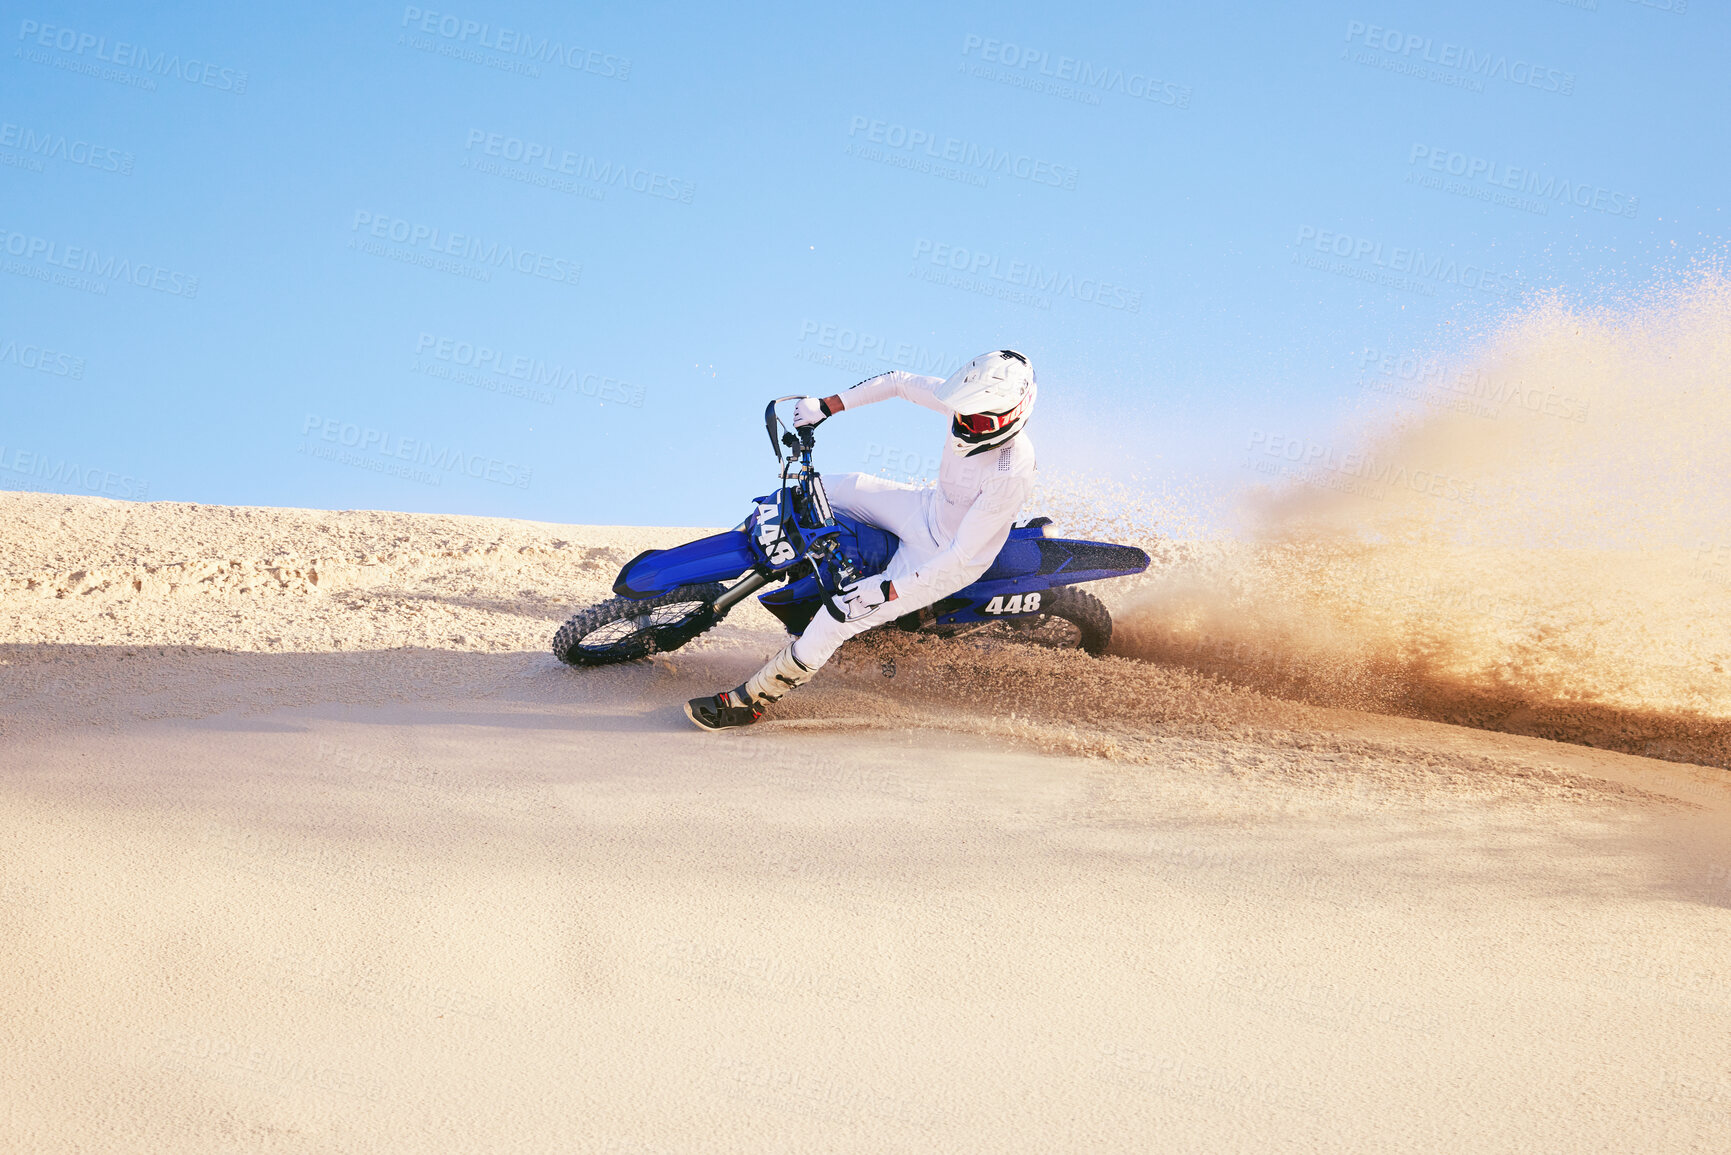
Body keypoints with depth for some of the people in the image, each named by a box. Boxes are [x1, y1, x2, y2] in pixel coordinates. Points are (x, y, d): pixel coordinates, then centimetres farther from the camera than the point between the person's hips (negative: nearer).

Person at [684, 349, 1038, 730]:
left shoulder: (1011, 473, -38)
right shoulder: (971, 403, -19)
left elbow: (961, 554, -33)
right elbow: (900, 382, -4)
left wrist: (890, 591, -31)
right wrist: (825, 406, -6)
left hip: (946, 561, -8)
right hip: (931, 508, 8)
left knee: (841, 613, -14)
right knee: (834, 488, 10)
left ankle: (749, 702, -2)